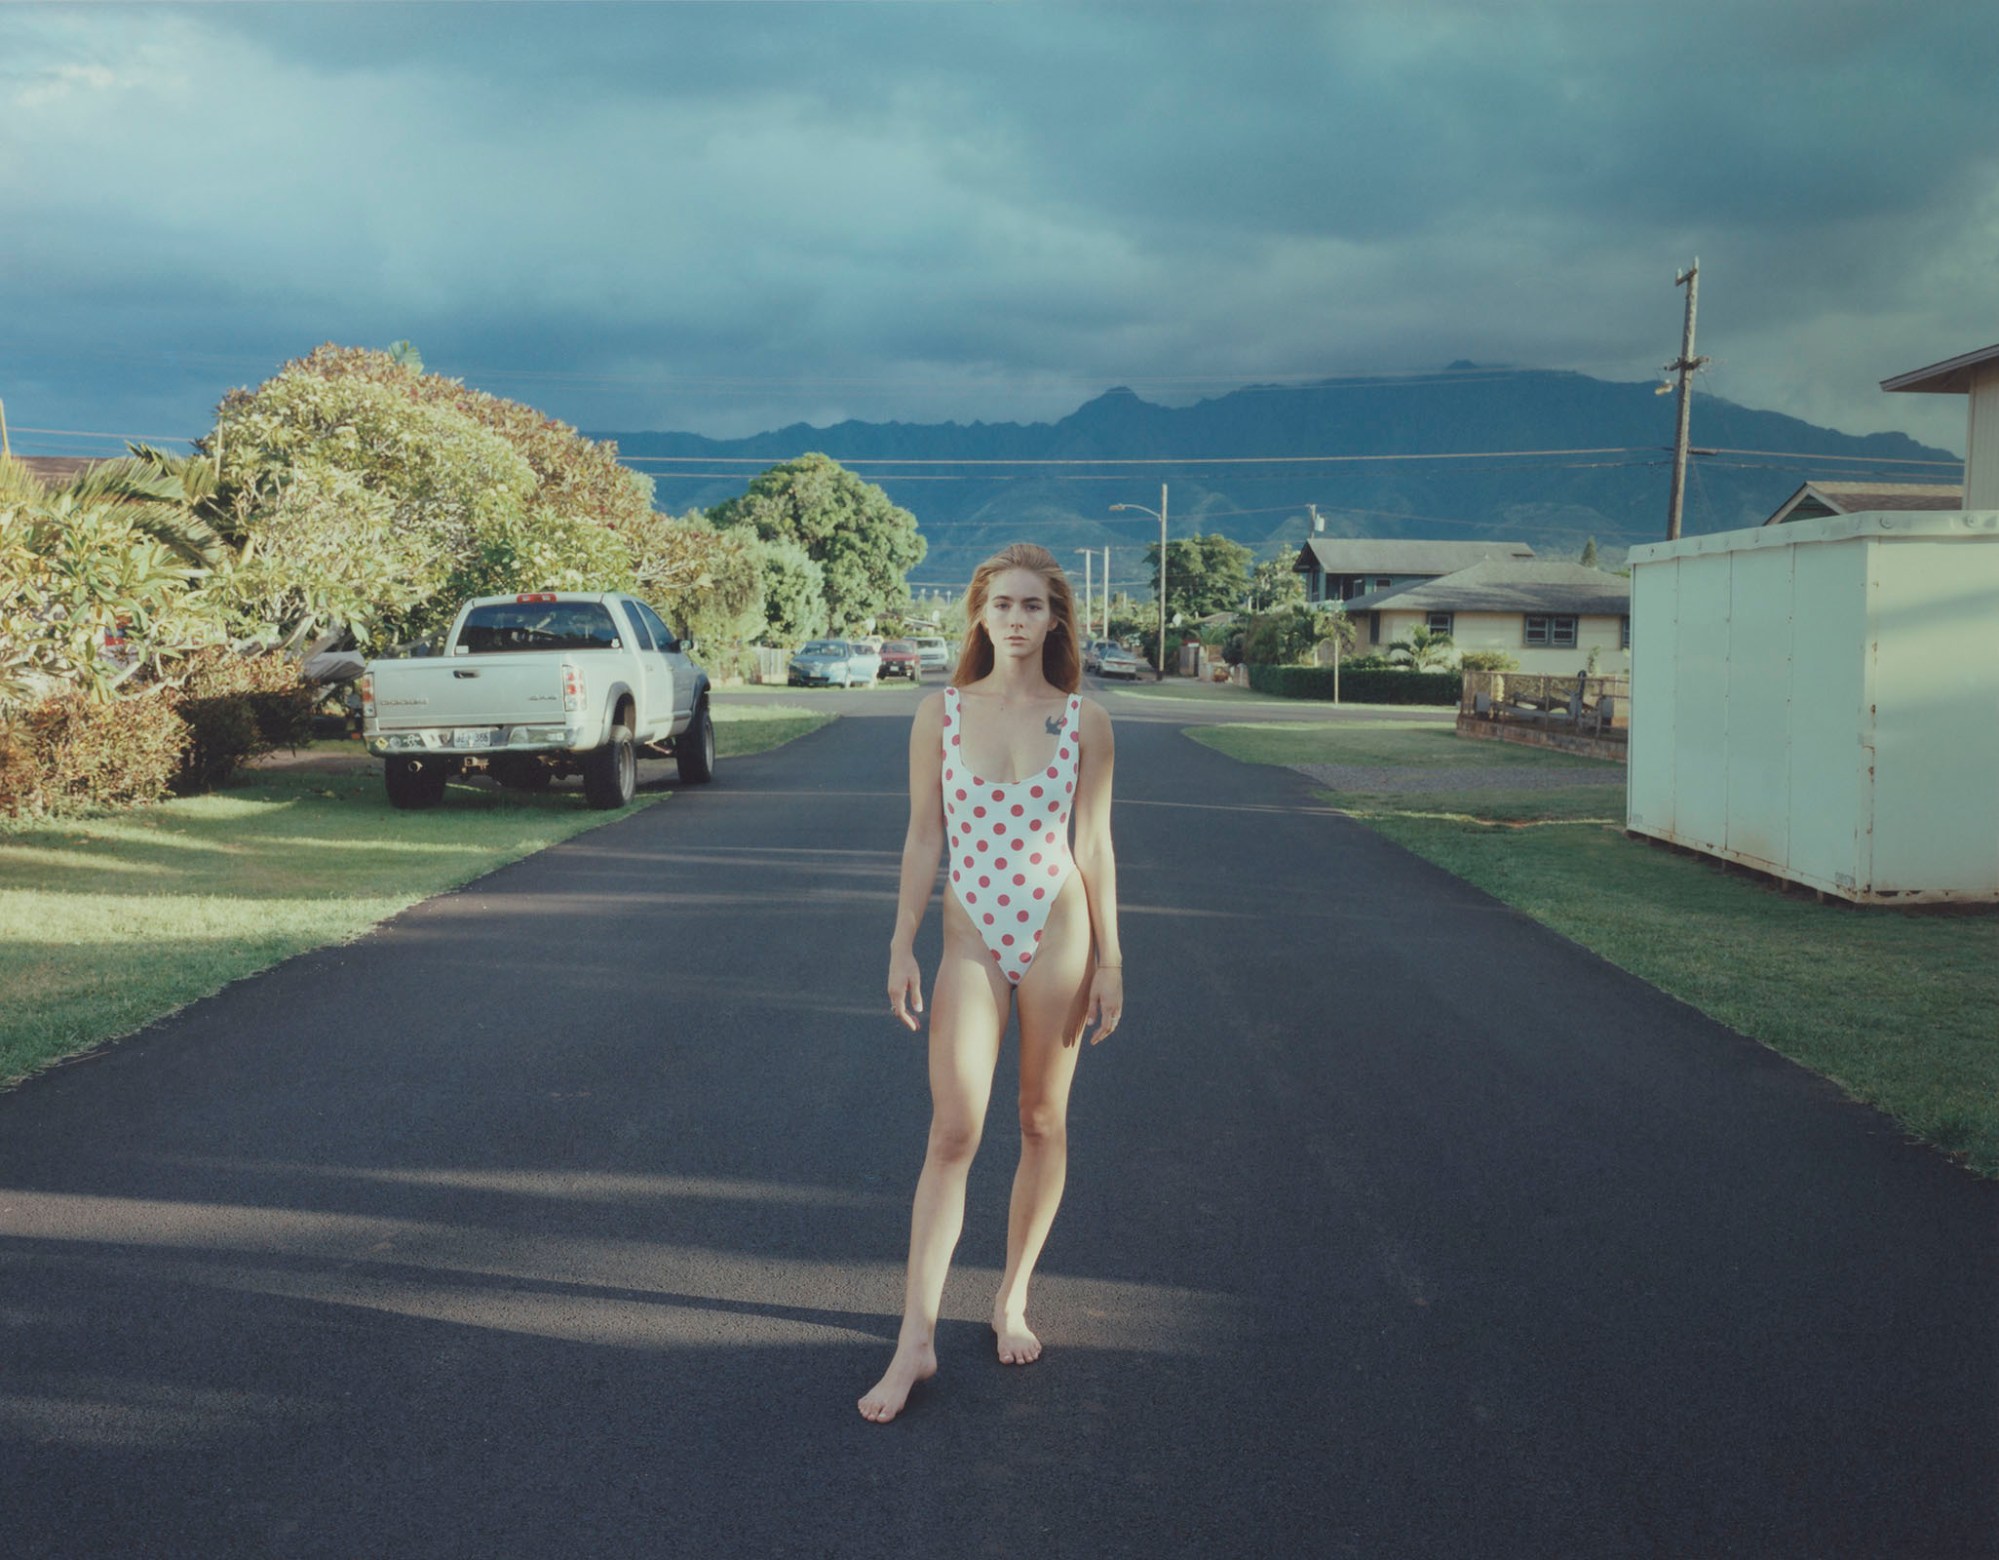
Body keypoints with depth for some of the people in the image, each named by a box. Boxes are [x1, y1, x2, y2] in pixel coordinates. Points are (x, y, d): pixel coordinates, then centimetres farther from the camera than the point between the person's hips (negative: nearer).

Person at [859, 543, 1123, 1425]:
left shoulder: (1083, 721, 1)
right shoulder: (940, 715, 1)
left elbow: (1093, 843, 3)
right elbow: (923, 836, 4)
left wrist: (1109, 961, 2)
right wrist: (901, 946, 1)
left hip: (1057, 931, 1)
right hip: (972, 937, -1)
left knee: (1044, 1122, 9)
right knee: (954, 1130, -8)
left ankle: (1012, 1301, 26)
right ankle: (916, 1337, -3)